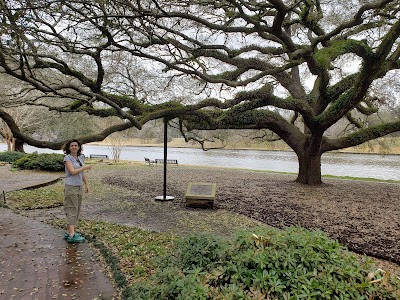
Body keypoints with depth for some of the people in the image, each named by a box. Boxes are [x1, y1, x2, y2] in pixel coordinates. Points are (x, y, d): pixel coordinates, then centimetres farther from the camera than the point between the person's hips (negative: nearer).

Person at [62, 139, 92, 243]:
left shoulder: (80, 158, 11)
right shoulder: (67, 158, -9)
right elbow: (72, 172, -19)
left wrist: (86, 184, 11)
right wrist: (85, 167, -12)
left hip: (79, 187, 7)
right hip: (70, 187, -7)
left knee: (76, 211, 10)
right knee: (72, 210, -8)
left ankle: (69, 232, 18)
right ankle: (71, 235, -7)